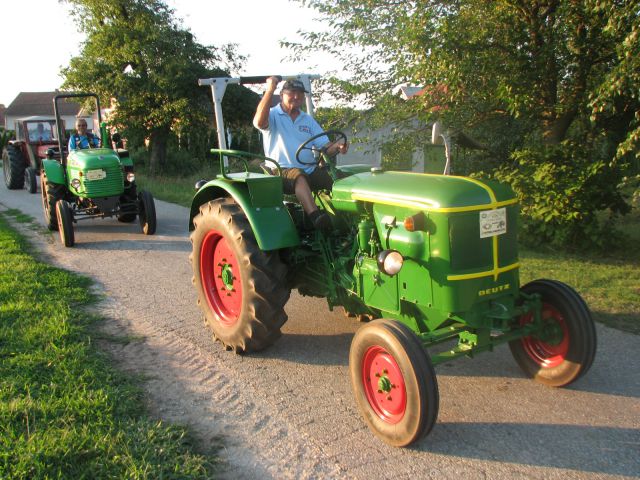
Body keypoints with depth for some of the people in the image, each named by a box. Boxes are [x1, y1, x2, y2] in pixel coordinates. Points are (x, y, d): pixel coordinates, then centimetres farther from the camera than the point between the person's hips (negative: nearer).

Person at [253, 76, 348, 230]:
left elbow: (325, 146, 11)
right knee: (299, 176, -38)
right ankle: (315, 217, -55)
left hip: (311, 170, 6)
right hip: (283, 171, -5)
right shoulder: (273, 115, 4)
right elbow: (259, 122, -22)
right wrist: (270, 89, -20)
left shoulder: (308, 120, 19)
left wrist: (337, 147, -13)